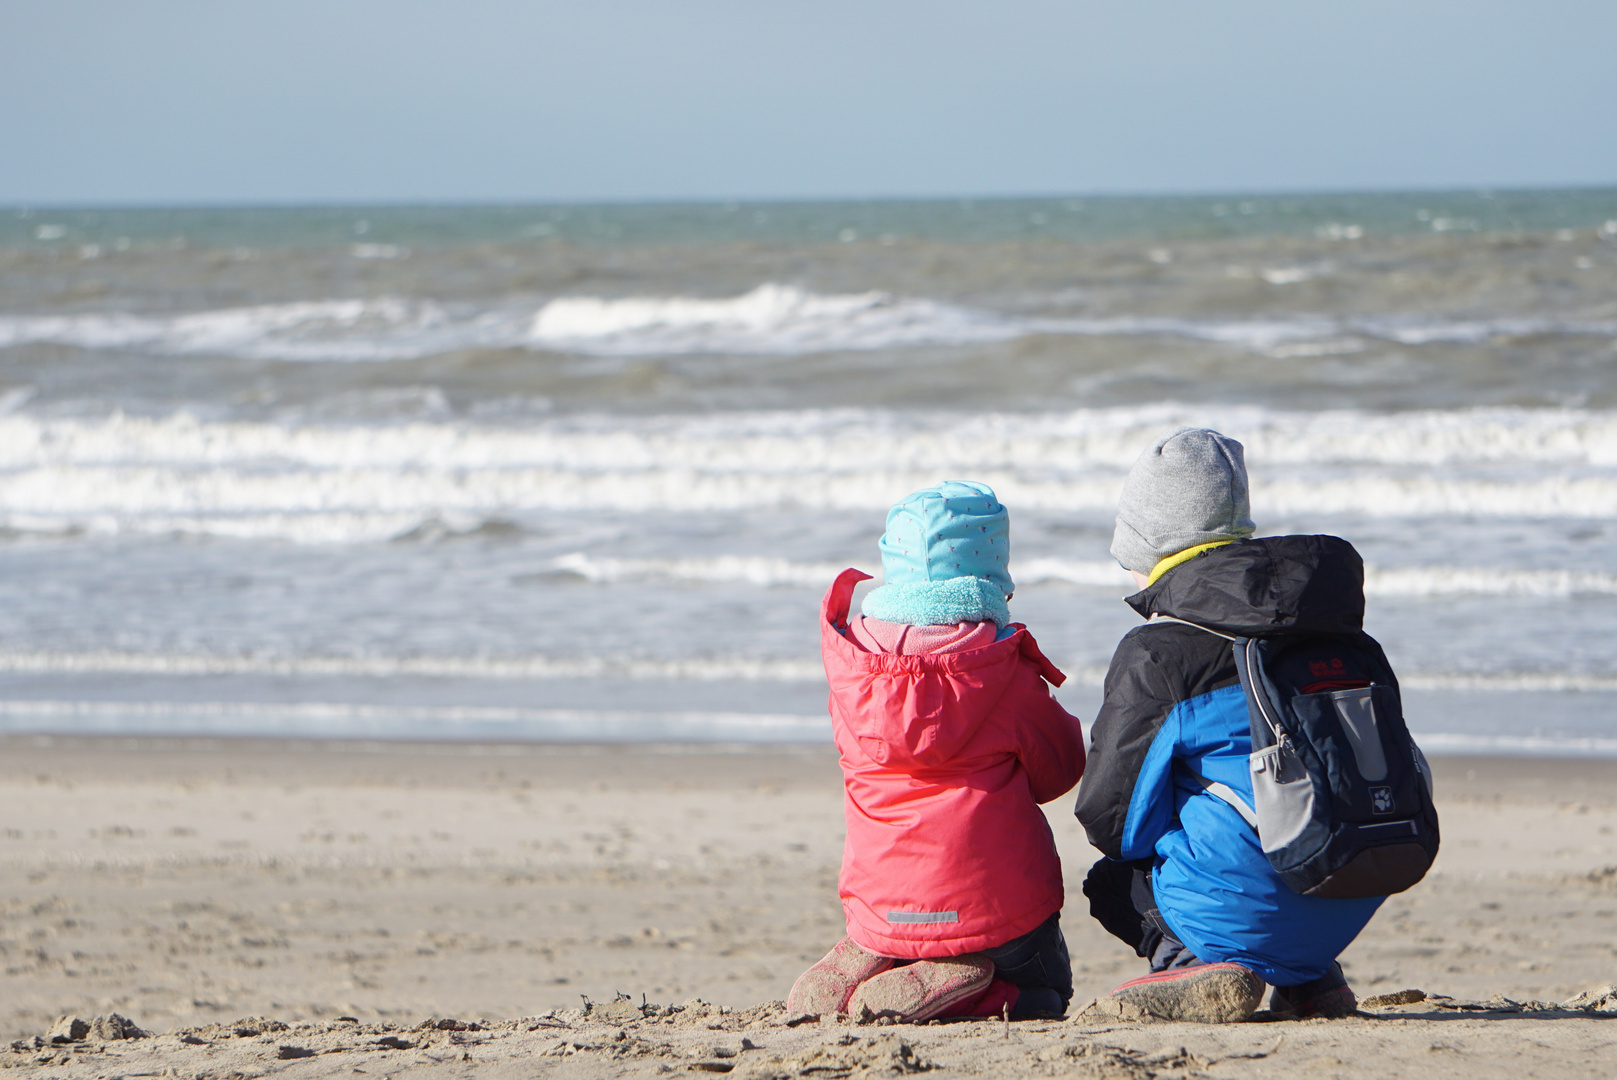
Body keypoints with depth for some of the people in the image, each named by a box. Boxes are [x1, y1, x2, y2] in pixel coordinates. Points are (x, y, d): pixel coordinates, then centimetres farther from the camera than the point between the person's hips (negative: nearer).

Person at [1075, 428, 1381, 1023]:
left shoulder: (1155, 654, -7)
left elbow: (1110, 813, -4)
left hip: (1249, 902, -6)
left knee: (1112, 879, 21)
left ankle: (1192, 961, -6)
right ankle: (1308, 975, 16)